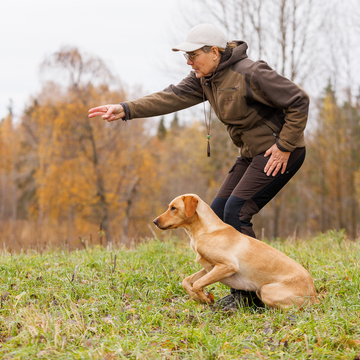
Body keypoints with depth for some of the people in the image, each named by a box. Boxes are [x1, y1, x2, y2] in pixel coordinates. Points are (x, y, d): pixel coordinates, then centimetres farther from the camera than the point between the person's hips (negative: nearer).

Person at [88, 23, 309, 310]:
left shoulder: (250, 74, -22)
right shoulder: (205, 78, 4)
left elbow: (299, 101, -19)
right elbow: (172, 98, -5)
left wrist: (285, 146, -17)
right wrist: (126, 110, -15)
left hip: (279, 153, -9)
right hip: (252, 153, 9)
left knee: (236, 211, -18)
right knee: (218, 213, 3)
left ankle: (250, 292, -9)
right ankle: (244, 289, 8)